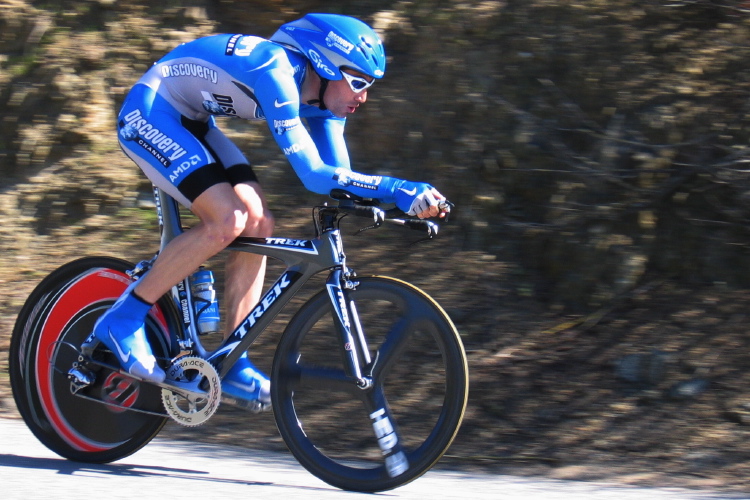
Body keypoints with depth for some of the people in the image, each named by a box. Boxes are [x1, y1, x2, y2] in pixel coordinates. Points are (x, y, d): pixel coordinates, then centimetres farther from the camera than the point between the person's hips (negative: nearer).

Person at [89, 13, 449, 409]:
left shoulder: (320, 97, -3)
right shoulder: (277, 71, -30)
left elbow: (338, 178, -3)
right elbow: (313, 175, -36)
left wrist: (408, 200, -17)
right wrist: (399, 191, -38)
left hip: (189, 122, 9)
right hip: (148, 113, -9)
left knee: (257, 224, -3)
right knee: (227, 220, -23)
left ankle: (231, 366, 2)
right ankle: (122, 319, -12)